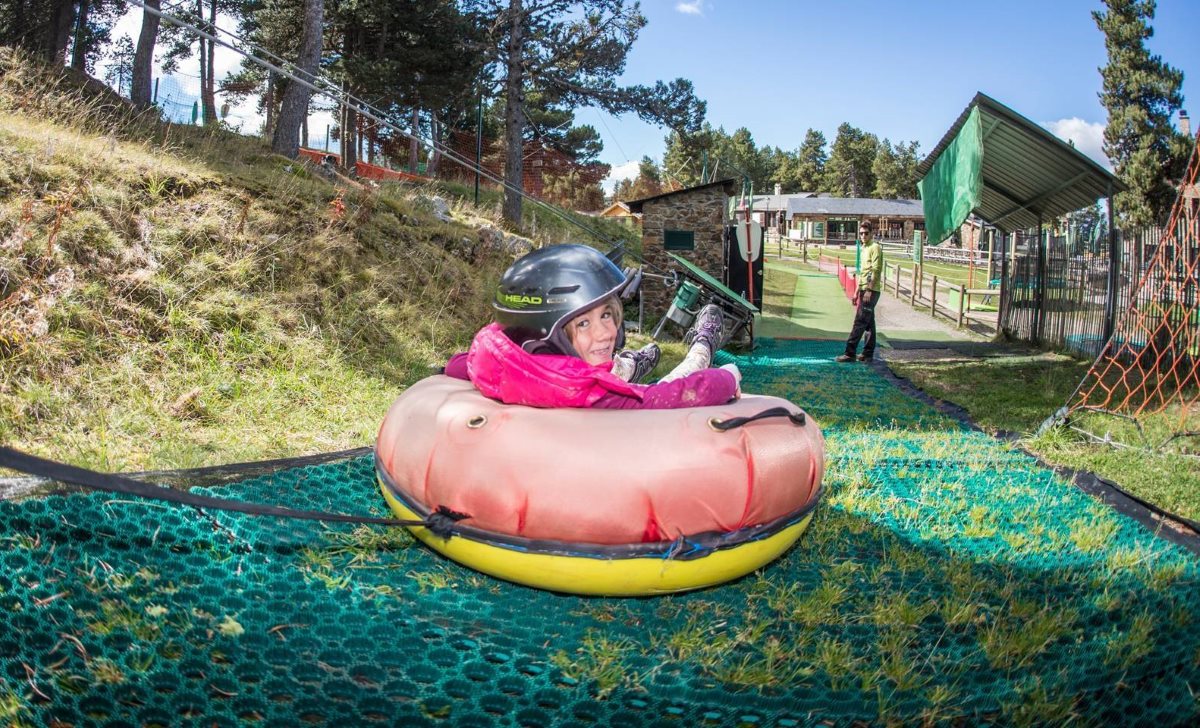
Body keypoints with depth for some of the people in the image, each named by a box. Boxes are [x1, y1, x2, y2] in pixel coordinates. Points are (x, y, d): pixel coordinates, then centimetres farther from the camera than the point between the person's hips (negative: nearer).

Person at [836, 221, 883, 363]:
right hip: (864, 290, 9)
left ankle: (849, 353, -10)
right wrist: (857, 291, 22)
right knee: (868, 323, 11)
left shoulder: (875, 247, -9)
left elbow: (876, 270, -17)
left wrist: (869, 290, -22)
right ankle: (868, 354, 16)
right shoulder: (864, 248, 19)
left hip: (871, 291, -9)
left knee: (859, 323, -10)